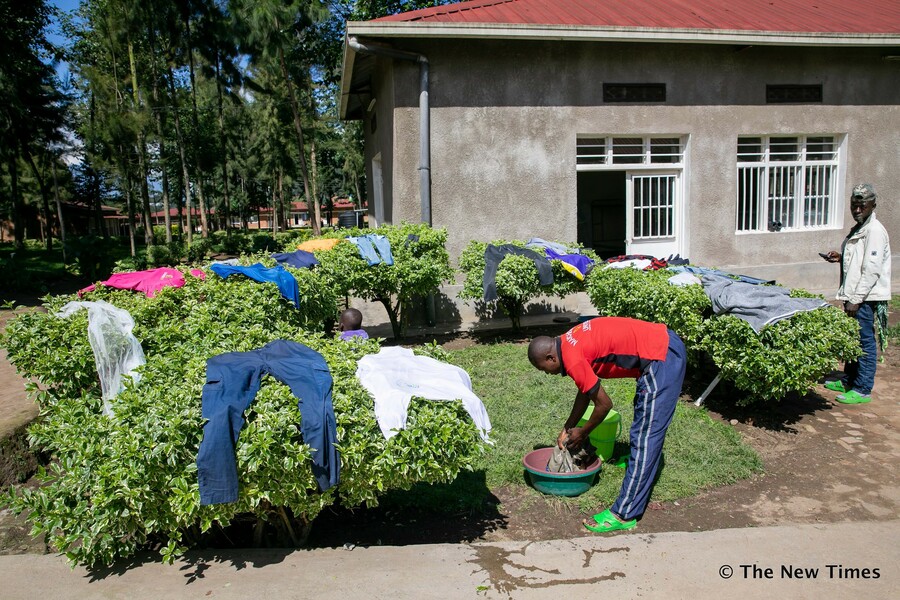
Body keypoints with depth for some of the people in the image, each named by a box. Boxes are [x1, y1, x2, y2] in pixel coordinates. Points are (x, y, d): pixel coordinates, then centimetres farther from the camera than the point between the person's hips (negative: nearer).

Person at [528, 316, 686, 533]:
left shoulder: (573, 360, -18)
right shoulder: (569, 343, 11)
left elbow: (604, 404, -9)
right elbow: (585, 391, 22)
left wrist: (582, 433, 7)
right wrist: (567, 429, 24)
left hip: (661, 358, -10)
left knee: (644, 436, -8)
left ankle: (625, 515, -3)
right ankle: (645, 463, 56)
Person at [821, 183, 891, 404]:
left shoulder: (875, 231, -14)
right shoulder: (858, 229, 16)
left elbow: (871, 270, -19)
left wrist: (856, 299, -20)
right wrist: (841, 258, 8)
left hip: (865, 298, -10)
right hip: (854, 295, 10)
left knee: (865, 342, -3)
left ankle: (863, 390, 4)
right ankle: (848, 382, 28)